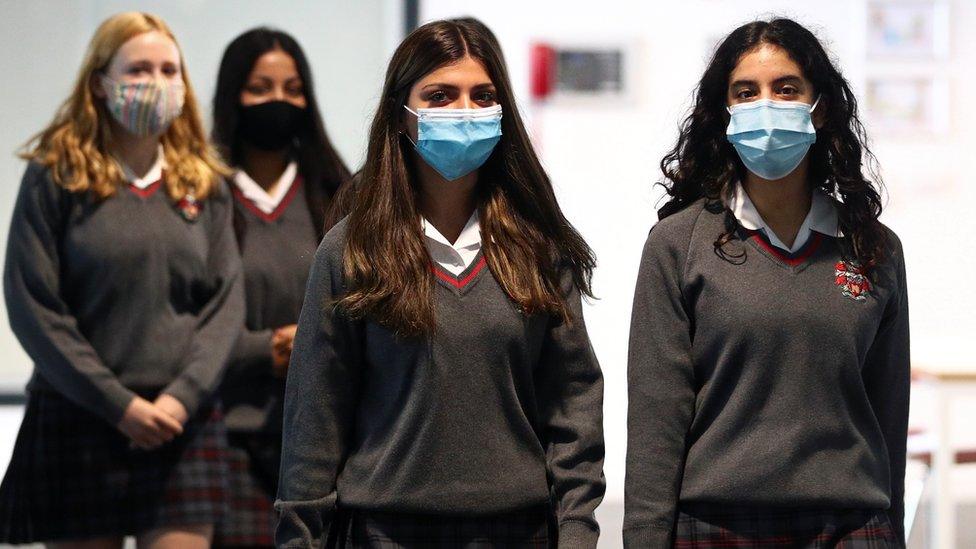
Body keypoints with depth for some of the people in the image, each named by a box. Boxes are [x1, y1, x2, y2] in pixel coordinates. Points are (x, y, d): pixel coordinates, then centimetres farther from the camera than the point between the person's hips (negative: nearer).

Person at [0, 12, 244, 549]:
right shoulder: (55, 176, 0)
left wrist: (183, 397, -9)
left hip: (184, 425, 2)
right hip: (77, 420, -2)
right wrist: (118, 404, -11)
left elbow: (226, 302, 7)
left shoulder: (203, 184, 11)